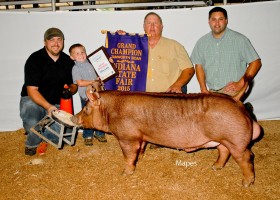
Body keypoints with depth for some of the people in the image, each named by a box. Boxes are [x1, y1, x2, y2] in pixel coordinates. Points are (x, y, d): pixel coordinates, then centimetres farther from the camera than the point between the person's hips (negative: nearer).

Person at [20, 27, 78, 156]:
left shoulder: (68, 61, 2)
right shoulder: (34, 60, -13)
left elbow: (73, 85, 12)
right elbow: (32, 90, -18)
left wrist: (70, 90, -14)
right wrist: (48, 106, -33)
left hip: (57, 103, 4)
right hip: (33, 101, -4)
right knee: (33, 125, -34)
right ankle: (32, 143, 5)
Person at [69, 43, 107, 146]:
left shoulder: (90, 64, 8)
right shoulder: (75, 68, -8)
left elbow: (97, 75, 26)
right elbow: (80, 83, -19)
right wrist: (94, 81, -17)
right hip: (86, 96, -5)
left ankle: (99, 133, 28)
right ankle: (88, 136, 19)